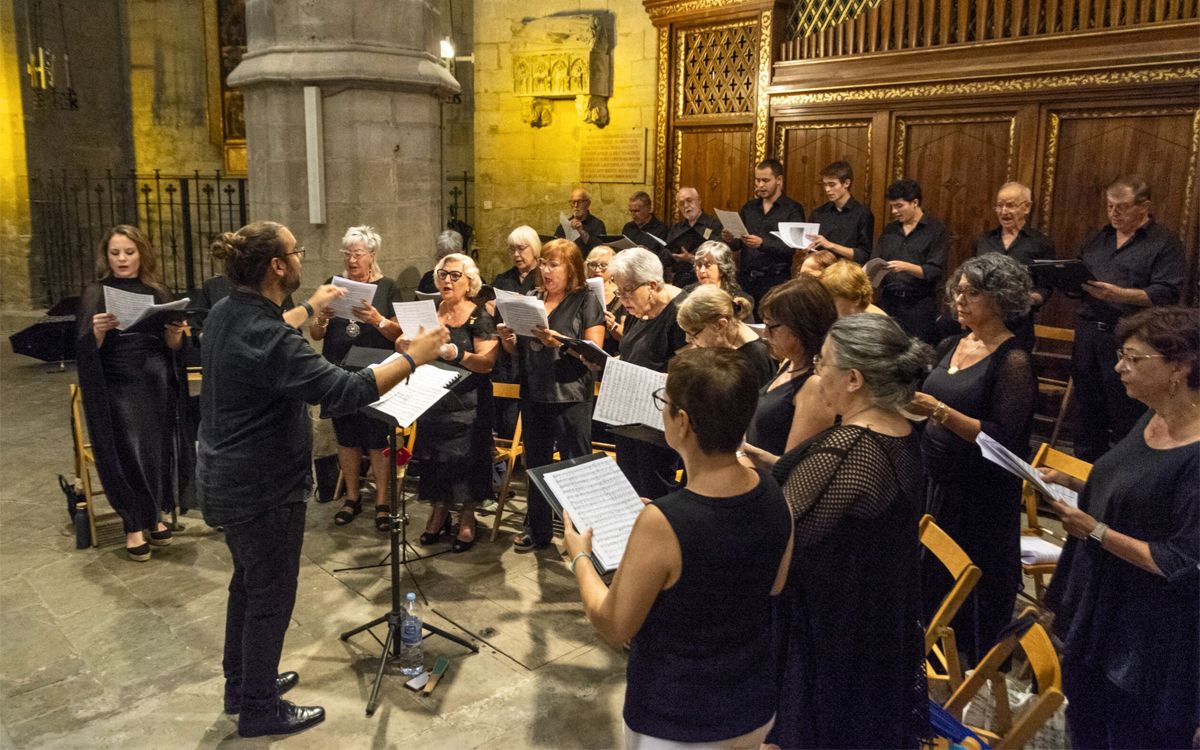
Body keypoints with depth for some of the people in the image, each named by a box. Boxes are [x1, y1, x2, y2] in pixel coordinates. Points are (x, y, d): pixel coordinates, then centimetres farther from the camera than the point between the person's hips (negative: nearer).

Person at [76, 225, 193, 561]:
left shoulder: (158, 292, 7)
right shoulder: (96, 293, -2)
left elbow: (173, 347, 7)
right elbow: (85, 348, -9)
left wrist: (177, 334, -15)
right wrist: (98, 331, -30)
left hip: (158, 386, 3)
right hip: (119, 389, -3)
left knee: (159, 450, 7)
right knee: (128, 454, -4)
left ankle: (153, 515, 27)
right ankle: (134, 526, 11)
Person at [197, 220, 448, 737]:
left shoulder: (226, 314, 0)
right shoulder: (267, 338, -30)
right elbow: (344, 392, -33)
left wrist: (310, 310, 25)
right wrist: (413, 357, -25)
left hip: (230, 480, 10)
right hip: (262, 489, -10)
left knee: (248, 582, 24)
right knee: (271, 596, 7)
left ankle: (241, 685, 41)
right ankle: (259, 709, 24)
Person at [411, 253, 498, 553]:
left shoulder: (479, 317, -6)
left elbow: (488, 362, -16)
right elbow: (401, 345, 5)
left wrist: (457, 354, -33)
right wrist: (405, 341, -18)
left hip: (467, 403, -4)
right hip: (431, 399, 4)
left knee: (465, 459, 1)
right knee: (434, 457, 9)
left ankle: (467, 519, 16)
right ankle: (439, 511, 25)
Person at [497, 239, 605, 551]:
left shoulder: (586, 301, -3)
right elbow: (520, 350, 18)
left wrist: (558, 342, -24)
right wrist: (507, 339, -3)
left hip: (571, 396, -6)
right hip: (534, 394, 6)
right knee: (536, 462, 14)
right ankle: (537, 529, 28)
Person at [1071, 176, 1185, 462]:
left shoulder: (1164, 242, -1)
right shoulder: (1100, 238, 18)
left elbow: (1167, 293, -12)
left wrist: (1119, 294, -23)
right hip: (1088, 332, 6)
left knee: (1125, 419, -1)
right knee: (1087, 410, 12)